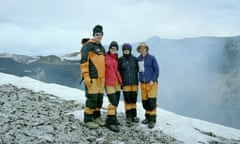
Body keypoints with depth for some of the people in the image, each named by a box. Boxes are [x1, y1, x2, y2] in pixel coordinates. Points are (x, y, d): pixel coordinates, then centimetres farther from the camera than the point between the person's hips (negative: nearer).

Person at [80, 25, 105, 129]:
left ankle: (96, 116, 24)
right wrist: (86, 76, -19)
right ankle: (88, 120, 1)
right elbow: (83, 62, -13)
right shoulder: (88, 46, -6)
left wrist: (104, 76, 23)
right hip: (92, 77, -8)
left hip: (101, 77, 8)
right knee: (92, 98, -8)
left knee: (100, 97, 10)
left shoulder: (102, 48, 20)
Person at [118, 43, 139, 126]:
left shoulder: (134, 59, 1)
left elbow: (137, 70, 8)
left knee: (134, 99, 6)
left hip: (134, 82, 2)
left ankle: (134, 116, 17)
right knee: (127, 100, -2)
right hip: (125, 83, -2)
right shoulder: (120, 60, -2)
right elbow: (118, 72, 1)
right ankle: (128, 118, 6)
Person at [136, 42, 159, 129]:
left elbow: (156, 70, -5)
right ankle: (148, 117, 22)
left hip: (151, 83, -4)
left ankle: (152, 120, -2)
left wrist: (153, 80, -14)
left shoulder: (152, 58, -5)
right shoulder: (138, 59, 5)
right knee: (145, 101, 7)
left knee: (152, 102, -8)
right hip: (143, 83, 4)